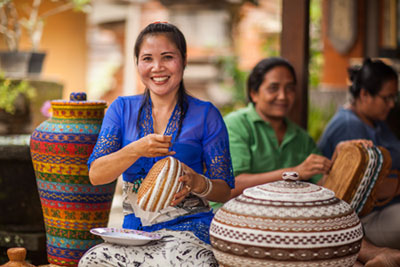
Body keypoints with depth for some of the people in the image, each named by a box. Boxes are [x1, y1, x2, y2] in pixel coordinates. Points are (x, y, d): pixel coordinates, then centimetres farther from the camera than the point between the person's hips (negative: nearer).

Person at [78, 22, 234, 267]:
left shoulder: (205, 115, 3)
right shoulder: (122, 109, 11)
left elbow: (225, 191, 2)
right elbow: (95, 175, -1)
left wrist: (197, 183, -21)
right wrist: (136, 150, -19)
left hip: (188, 228, -3)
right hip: (134, 229, 4)